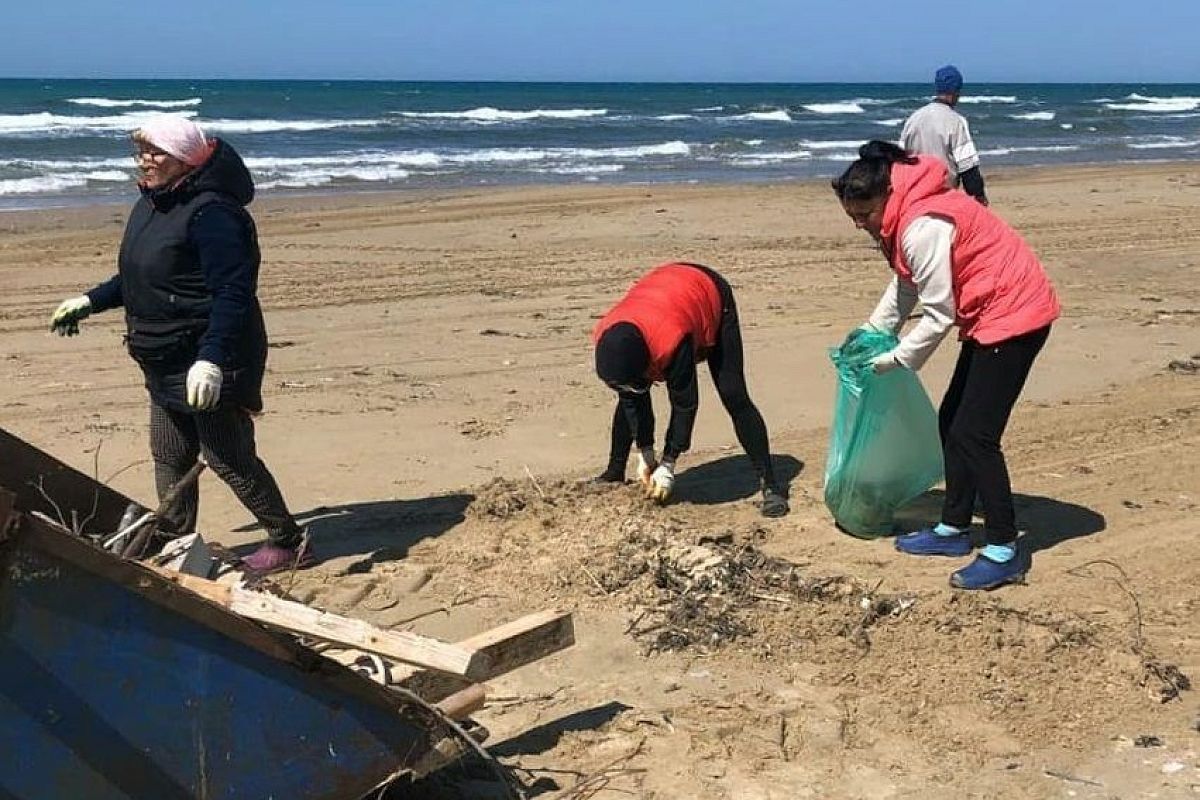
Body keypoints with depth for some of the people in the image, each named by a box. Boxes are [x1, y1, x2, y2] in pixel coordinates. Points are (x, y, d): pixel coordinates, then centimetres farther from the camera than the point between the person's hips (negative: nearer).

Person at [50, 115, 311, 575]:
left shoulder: (210, 213, -20)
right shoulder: (149, 206, 11)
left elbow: (234, 292, -27)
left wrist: (211, 359, -34)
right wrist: (89, 303, 21)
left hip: (211, 363, -10)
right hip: (168, 363, 10)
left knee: (228, 458, -2)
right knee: (169, 457, 15)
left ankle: (289, 542, 11)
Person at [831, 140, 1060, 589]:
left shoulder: (923, 228, -25)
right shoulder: (904, 216, 6)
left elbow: (938, 315, -21)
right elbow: (905, 284, 21)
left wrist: (895, 360, -10)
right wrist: (871, 332, 14)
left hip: (1013, 316, -11)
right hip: (989, 316, 11)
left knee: (974, 434, -11)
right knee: (952, 421, 14)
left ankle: (1005, 552, -3)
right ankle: (953, 530, 24)